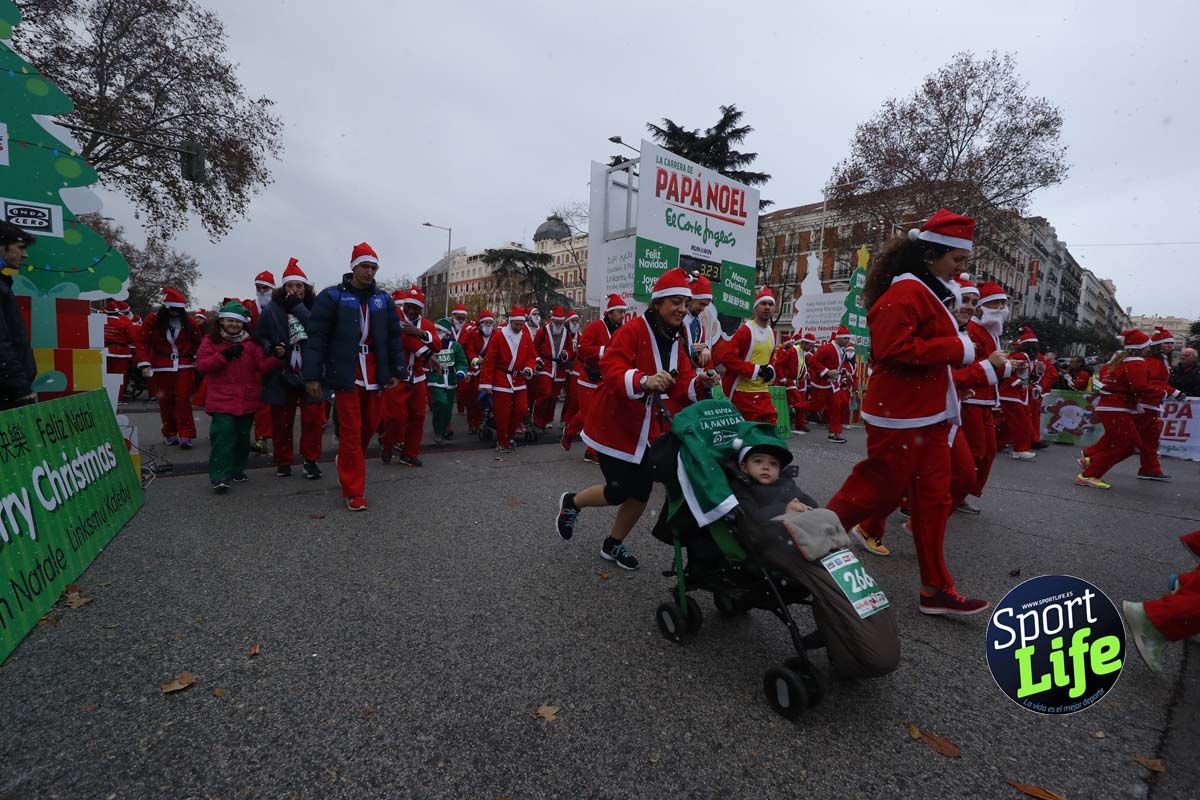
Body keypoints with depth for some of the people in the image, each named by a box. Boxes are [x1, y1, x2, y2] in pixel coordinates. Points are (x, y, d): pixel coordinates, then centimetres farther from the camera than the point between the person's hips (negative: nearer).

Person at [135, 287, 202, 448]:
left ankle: (185, 436, -3)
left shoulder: (189, 322, 3)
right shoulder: (153, 320, -2)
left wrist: (198, 361, 8)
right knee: (165, 402, 7)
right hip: (162, 368, 0)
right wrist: (144, 364, -9)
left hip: (185, 367, 0)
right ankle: (170, 434, 20)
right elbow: (142, 342, -2)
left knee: (183, 400, -5)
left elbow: (197, 343, 11)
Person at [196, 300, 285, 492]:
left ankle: (237, 470, 28)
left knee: (243, 436, 12)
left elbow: (262, 366, 1)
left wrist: (277, 357, -19)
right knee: (224, 434, -14)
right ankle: (220, 477, -9)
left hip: (247, 400, 3)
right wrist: (225, 355, -17)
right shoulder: (211, 341, 4)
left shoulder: (250, 342, 9)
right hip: (222, 400, -3)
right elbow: (201, 365, -6)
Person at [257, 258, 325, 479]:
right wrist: (270, 348, -14)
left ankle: (310, 460, 14)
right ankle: (283, 461, 27)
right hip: (282, 374, 1)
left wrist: (298, 307, -17)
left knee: (313, 418, -3)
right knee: (281, 421, 10)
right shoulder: (272, 308, 0)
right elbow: (259, 336, 5)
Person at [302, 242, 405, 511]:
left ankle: (348, 463, 41)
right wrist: (312, 375, -9)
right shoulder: (332, 296, -3)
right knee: (351, 431, -3)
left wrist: (396, 371, 9)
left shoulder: (383, 299, 10)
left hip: (374, 374, 4)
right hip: (346, 374, -4)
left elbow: (393, 337, 12)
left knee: (370, 425, 12)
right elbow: (316, 337, -5)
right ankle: (353, 491, 7)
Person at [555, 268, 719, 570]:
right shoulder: (632, 331, -18)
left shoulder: (678, 341, 7)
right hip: (614, 425, -7)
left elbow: (680, 387, 1)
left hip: (647, 429, 8)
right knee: (618, 492, -4)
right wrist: (644, 380, -48)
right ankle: (571, 502, 28)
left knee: (641, 492, 10)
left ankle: (614, 544, 35)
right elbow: (612, 370, -30)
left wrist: (700, 384, -20)